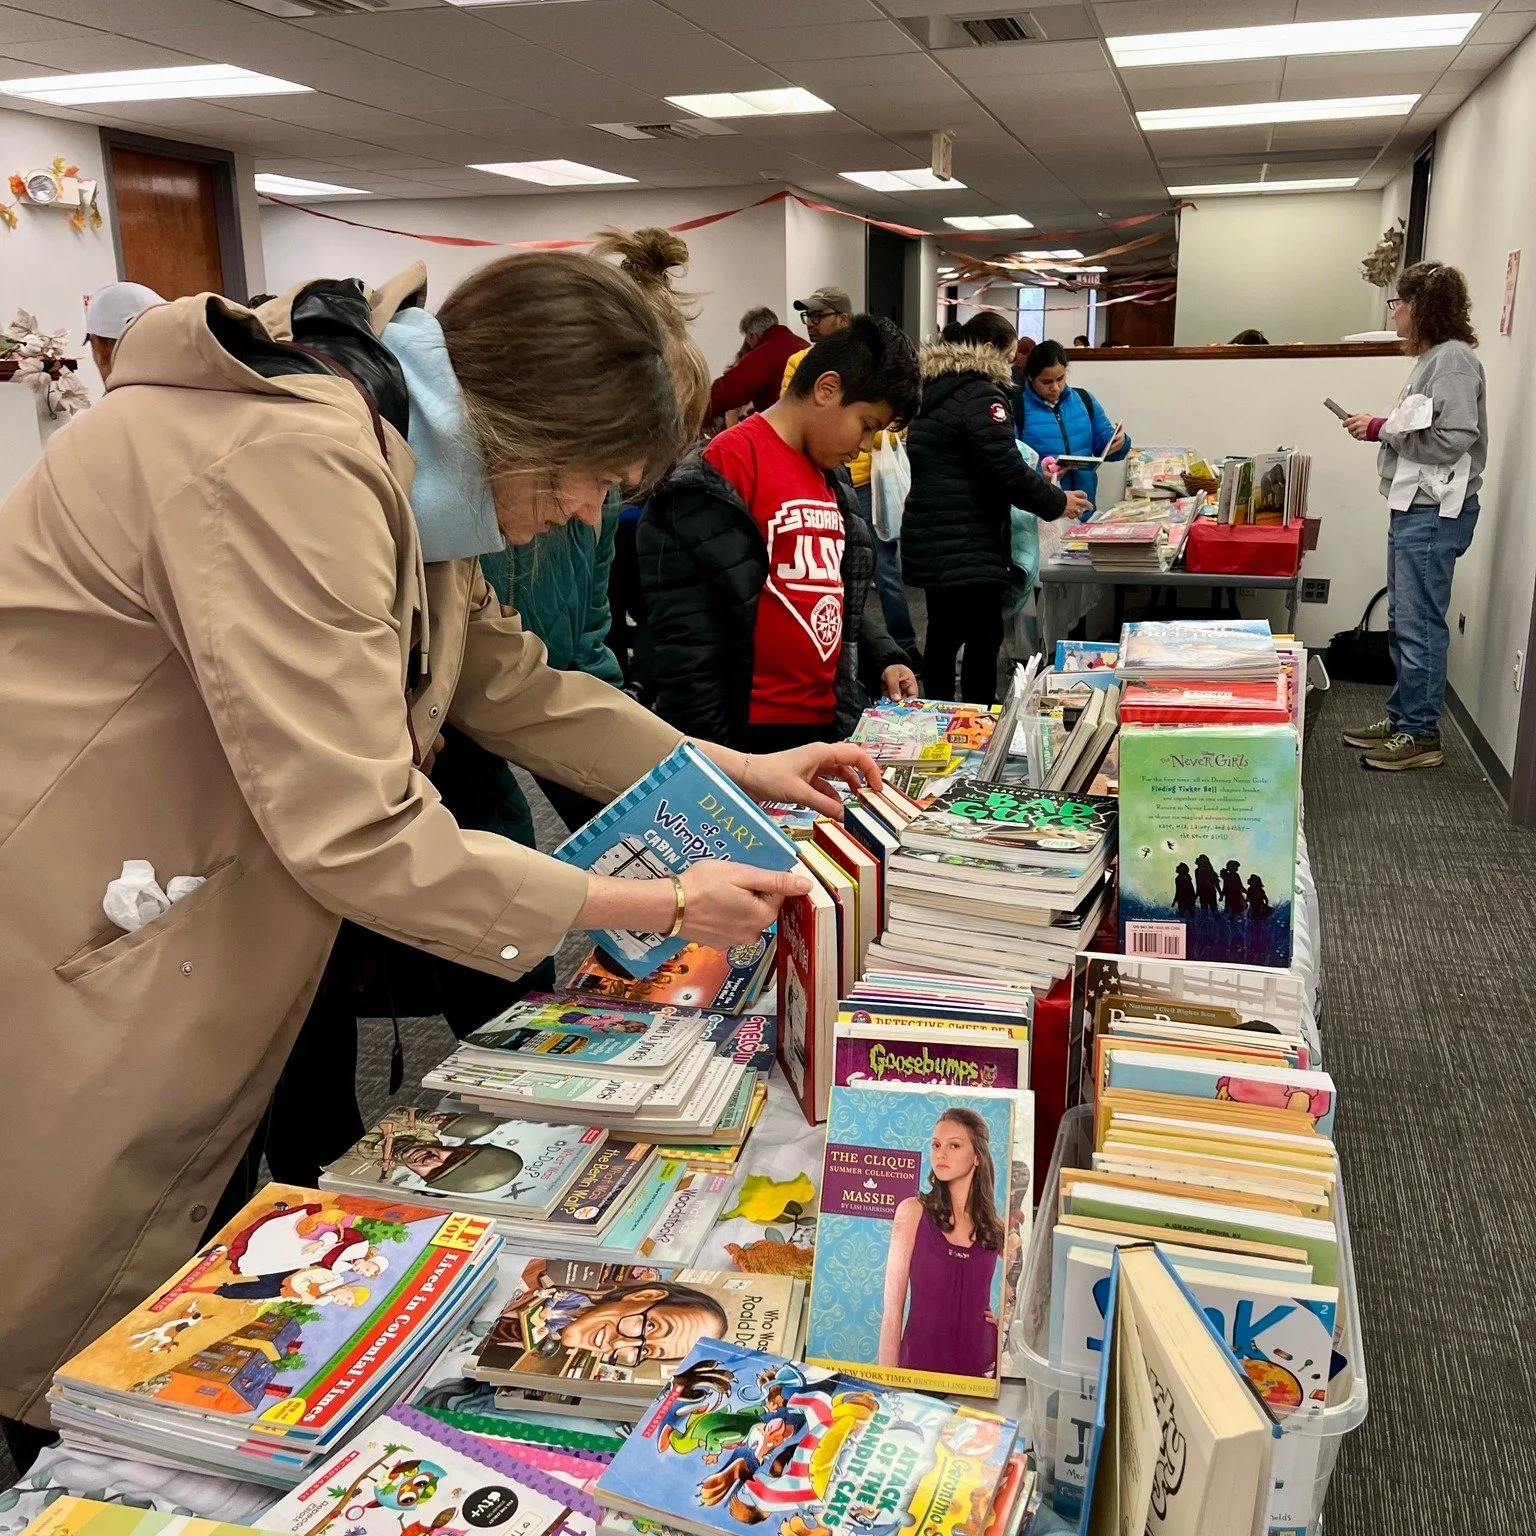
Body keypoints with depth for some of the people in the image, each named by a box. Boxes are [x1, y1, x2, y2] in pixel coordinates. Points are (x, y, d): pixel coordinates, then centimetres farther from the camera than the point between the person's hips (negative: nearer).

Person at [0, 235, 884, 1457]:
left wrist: (735, 771, 7)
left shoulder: (400, 464, 3)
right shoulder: (291, 464, -28)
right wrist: (662, 908, -23)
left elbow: (511, 685, 11)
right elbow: (358, 835, -31)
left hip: (187, 935, 9)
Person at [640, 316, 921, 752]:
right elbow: (685, 631, -17)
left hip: (828, 724, 8)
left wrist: (883, 658, 8)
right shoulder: (725, 471, -13)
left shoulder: (829, 482, 14)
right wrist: (711, 755, -17)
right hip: (754, 735, -8)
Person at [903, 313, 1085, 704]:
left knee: (943, 636, 15)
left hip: (931, 542, 9)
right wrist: (1057, 502, -5)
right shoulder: (979, 395, -13)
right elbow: (1006, 470, -20)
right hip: (967, 547, -9)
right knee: (983, 640, -4)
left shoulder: (934, 390, 16)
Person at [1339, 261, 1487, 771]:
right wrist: (1381, 427, 2)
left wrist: (1383, 428, -14)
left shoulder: (1453, 358, -14)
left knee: (1420, 624, -4)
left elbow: (1453, 439, -21)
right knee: (1402, 623, 15)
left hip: (1434, 513, -10)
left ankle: (1420, 734, 3)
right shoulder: (1433, 357, 15)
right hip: (1413, 506, 10)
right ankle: (1401, 717, 25)